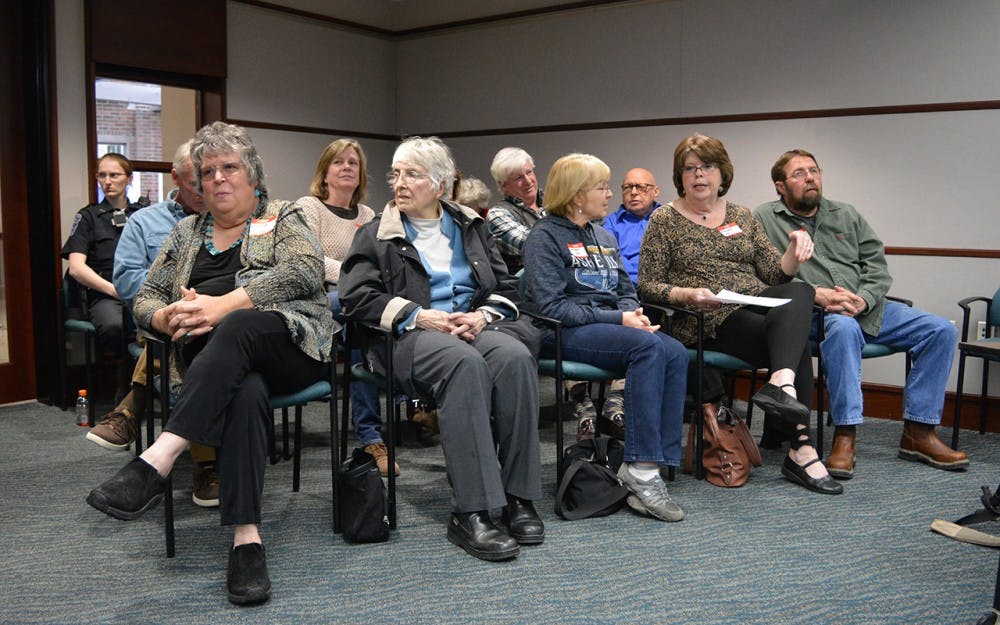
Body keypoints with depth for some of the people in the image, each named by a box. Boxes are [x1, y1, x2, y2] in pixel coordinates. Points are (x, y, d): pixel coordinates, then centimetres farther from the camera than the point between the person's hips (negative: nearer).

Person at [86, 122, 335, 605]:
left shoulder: (283, 219, 13)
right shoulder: (187, 233, 26)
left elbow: (304, 271, -9)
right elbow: (145, 298, 22)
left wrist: (225, 305, -20)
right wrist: (168, 318, -5)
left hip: (289, 344, -2)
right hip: (212, 357, 2)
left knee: (237, 327, -37)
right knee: (245, 391, -36)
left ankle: (157, 461, -45)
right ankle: (246, 539, -42)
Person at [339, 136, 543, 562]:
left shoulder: (471, 227, 22)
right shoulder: (375, 235, 13)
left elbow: (506, 287, 18)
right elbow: (355, 296, -1)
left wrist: (483, 314, -5)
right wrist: (418, 316, -12)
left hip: (471, 327, 3)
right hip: (410, 336, -3)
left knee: (516, 357, -32)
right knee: (464, 362, -38)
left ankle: (518, 498, -26)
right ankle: (470, 513, -38)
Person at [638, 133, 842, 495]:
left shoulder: (742, 216, 20)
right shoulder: (664, 221, 7)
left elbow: (774, 273, 16)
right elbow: (647, 286, 1)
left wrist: (795, 252, -5)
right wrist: (688, 295, -18)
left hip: (759, 304, 5)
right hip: (709, 321, -5)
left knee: (799, 292, -31)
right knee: (796, 343, -30)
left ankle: (781, 383, -49)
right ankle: (801, 449, -31)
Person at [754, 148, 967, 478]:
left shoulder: (847, 215, 20)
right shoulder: (764, 219, 5)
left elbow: (877, 265, 12)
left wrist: (862, 299, -9)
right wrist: (816, 294, -18)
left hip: (867, 307, 6)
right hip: (811, 313, -6)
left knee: (941, 330, -8)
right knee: (844, 327, -39)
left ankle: (918, 432, -3)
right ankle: (845, 435, -32)